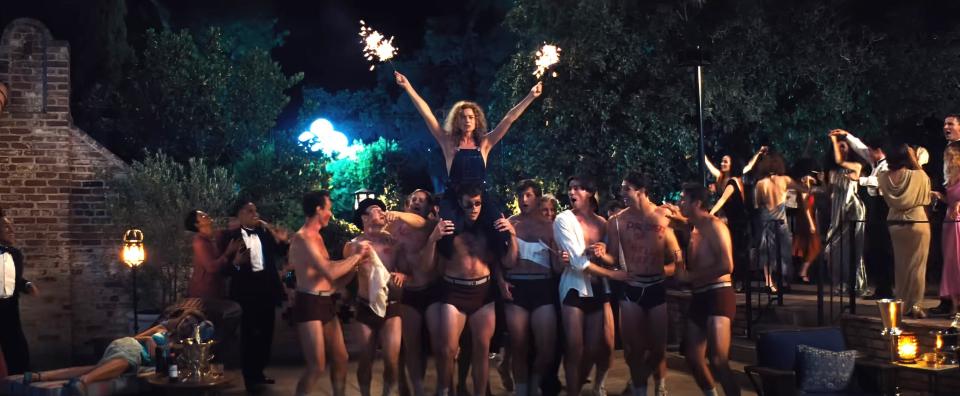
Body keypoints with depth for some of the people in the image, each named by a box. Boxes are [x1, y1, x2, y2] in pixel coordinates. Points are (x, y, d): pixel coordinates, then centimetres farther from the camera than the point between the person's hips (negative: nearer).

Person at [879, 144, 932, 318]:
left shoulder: (883, 178, -7)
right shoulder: (919, 175, -17)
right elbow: (926, 198, 1)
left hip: (895, 224, 4)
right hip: (917, 223, -4)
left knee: (901, 265, 14)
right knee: (916, 265, 4)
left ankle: (902, 303, 17)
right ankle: (915, 305, 4)